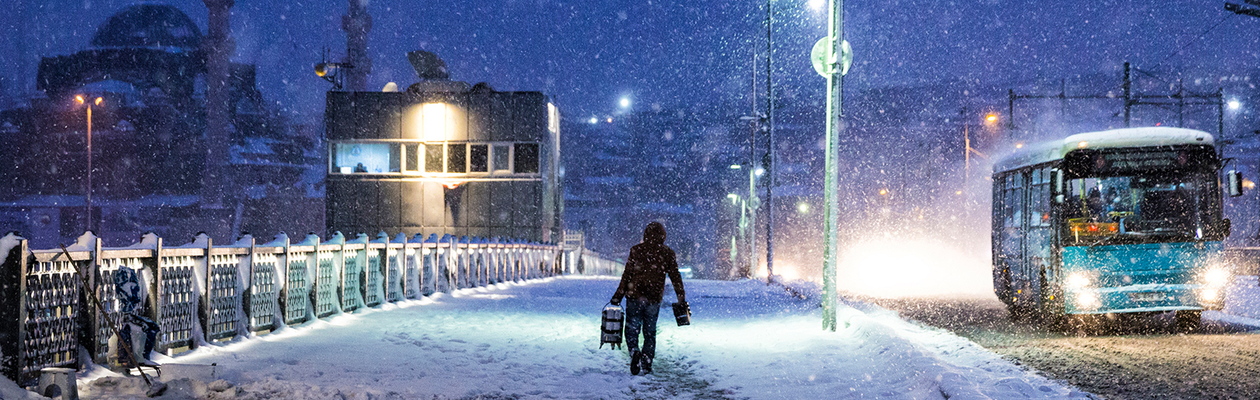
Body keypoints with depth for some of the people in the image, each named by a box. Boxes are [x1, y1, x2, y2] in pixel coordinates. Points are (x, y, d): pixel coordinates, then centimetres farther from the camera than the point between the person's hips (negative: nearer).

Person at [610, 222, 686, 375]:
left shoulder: (636, 250, -2)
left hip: (634, 296, -1)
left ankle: (634, 351, -22)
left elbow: (627, 275, -3)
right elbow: (675, 276, 5)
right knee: (650, 332, 13)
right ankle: (646, 364, 6)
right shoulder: (667, 253, 3)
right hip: (654, 300, 1)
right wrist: (681, 298, 13)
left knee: (632, 329, 6)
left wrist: (618, 296, 2)